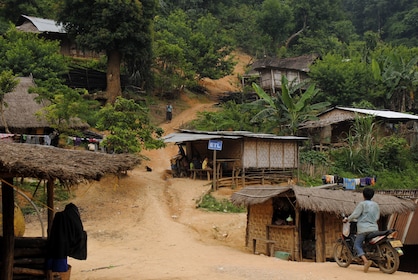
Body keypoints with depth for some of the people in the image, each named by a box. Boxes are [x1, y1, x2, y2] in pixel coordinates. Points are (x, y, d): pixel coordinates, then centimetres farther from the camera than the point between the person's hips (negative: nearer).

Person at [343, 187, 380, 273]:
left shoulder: (362, 204, -5)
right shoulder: (376, 205, 14)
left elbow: (355, 214, -10)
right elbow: (377, 217, 20)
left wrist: (347, 219, 3)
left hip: (364, 228, -6)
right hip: (374, 228, 6)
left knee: (357, 245, -4)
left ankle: (366, 261, -24)